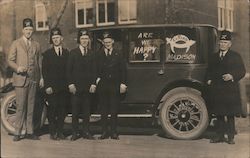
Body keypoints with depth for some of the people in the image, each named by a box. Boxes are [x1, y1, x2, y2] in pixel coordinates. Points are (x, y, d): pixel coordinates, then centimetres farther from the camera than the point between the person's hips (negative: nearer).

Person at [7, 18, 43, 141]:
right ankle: (17, 132, 2)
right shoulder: (16, 44, 6)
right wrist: (17, 68, -18)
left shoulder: (36, 45, 16)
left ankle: (29, 132, 13)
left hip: (33, 79, 4)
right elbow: (10, 60, 1)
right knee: (20, 106, -5)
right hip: (20, 79, -3)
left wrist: (41, 77, 10)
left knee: (30, 106, 7)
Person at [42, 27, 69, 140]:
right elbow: (44, 71, 1)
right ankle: (53, 132, 7)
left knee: (62, 110, 4)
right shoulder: (47, 54, 6)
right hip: (51, 87, -2)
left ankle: (60, 132, 13)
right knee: (52, 110, -2)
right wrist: (47, 86, -9)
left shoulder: (67, 53, 12)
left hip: (64, 87, 2)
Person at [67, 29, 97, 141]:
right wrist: (70, 84, -8)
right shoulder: (73, 53, 4)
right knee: (75, 110, 1)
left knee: (86, 110, 5)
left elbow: (94, 70, 9)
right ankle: (74, 132, 8)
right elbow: (69, 70, 0)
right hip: (76, 86, -2)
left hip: (88, 86, 2)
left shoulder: (91, 53, 11)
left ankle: (86, 132, 13)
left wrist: (93, 83, -1)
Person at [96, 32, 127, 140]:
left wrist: (122, 83, -4)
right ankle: (104, 132, 13)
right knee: (103, 110, 5)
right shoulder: (99, 55, 6)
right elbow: (96, 70, 9)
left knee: (114, 110, 2)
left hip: (114, 85, -1)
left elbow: (123, 70, 3)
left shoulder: (118, 54, 4)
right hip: (102, 85, 1)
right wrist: (97, 78, -6)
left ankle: (114, 132, 9)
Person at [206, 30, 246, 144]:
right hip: (216, 90, 4)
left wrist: (232, 76, -14)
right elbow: (210, 71, 24)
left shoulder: (235, 56, 4)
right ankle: (220, 136, 19)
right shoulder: (214, 57, 16)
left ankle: (231, 137, 8)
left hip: (230, 90, -4)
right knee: (219, 114, 10)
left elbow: (242, 71, 1)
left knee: (230, 115, -1)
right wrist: (209, 79, 6)